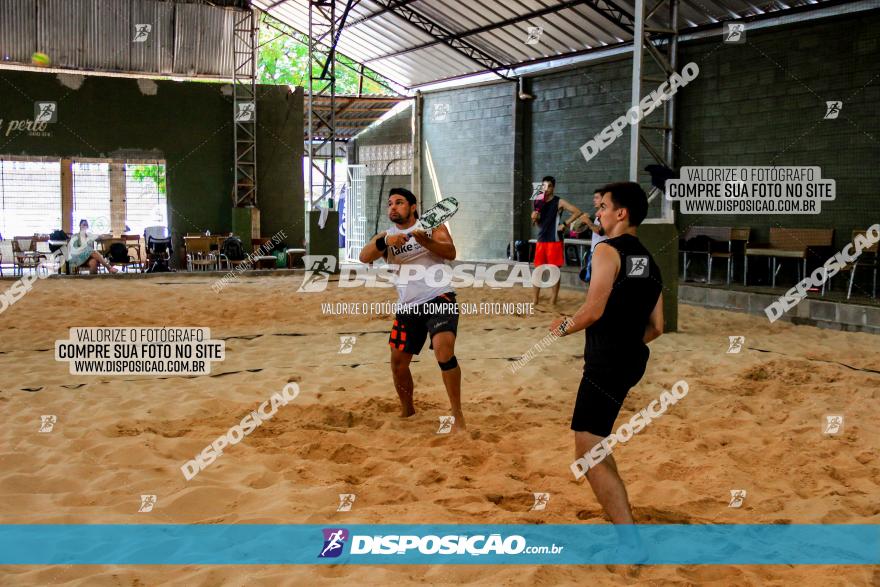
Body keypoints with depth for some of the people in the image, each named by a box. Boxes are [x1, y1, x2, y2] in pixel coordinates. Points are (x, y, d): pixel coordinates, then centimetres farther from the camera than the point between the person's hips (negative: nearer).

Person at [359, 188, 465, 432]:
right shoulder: (385, 236, 10)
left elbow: (450, 253, -10)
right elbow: (364, 257, -9)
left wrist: (425, 240, -27)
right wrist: (384, 241, -27)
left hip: (439, 298, -4)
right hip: (408, 306, 5)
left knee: (444, 352, -25)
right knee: (398, 362, 7)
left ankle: (458, 416, -16)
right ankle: (407, 410, 33)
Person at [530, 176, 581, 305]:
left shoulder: (559, 202, -5)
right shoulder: (539, 202, 11)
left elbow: (577, 212, -12)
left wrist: (565, 224, -16)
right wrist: (534, 218, -4)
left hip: (554, 240, -5)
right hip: (541, 240, 5)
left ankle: (553, 302, 4)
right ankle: (534, 300, 13)